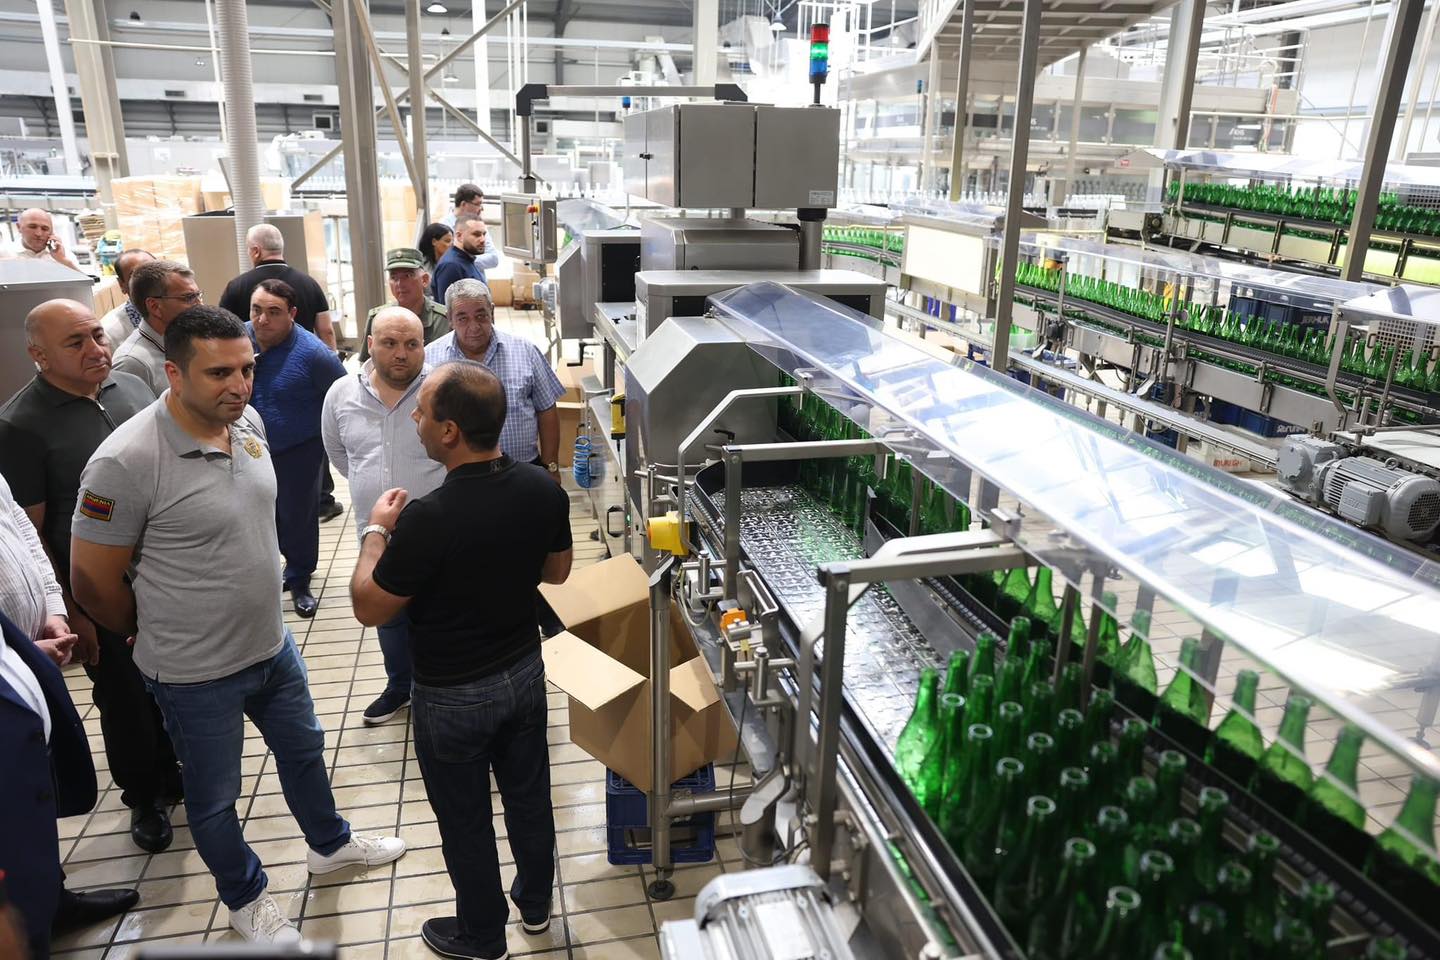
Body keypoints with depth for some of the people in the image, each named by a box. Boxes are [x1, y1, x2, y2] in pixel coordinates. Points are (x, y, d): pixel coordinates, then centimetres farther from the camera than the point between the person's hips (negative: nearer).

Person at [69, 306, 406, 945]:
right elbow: (92, 581, -16)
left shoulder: (249, 422, -6)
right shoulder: (126, 461, -27)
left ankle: (330, 844, 52)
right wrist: (156, 638, 0)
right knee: (215, 796, 17)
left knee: (304, 750, 26)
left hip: (274, 645, 6)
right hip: (197, 675, -6)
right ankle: (244, 899, 43)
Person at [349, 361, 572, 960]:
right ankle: (535, 902, 47)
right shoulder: (543, 490, -14)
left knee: (465, 821, 17)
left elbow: (369, 609, -17)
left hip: (454, 696, -5)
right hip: (524, 671, 5)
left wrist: (377, 531, -4)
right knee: (529, 794, 24)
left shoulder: (428, 519, -32)